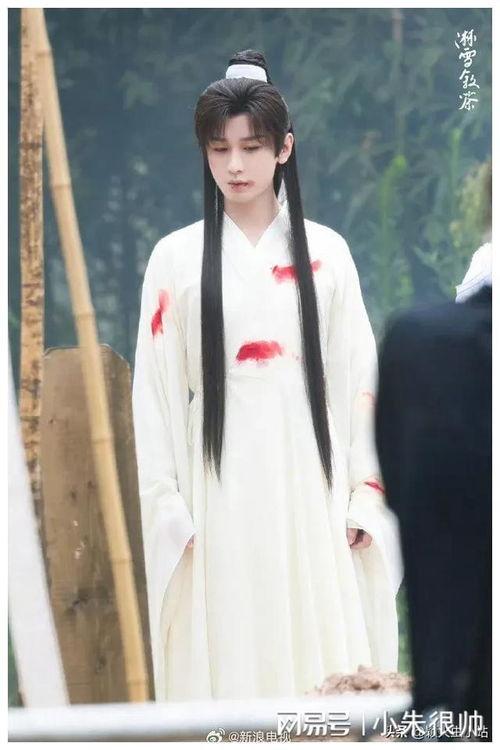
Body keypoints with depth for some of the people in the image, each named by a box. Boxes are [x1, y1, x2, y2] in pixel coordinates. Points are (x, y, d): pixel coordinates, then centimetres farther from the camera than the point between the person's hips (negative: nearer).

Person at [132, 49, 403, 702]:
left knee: (320, 659, -2)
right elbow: (156, 390, 4)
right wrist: (166, 507, -3)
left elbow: (360, 379, 6)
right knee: (227, 663, -2)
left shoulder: (326, 252, 7)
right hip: (220, 484, -1)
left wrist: (366, 496, 0)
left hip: (311, 480, 1)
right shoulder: (177, 257, 5)